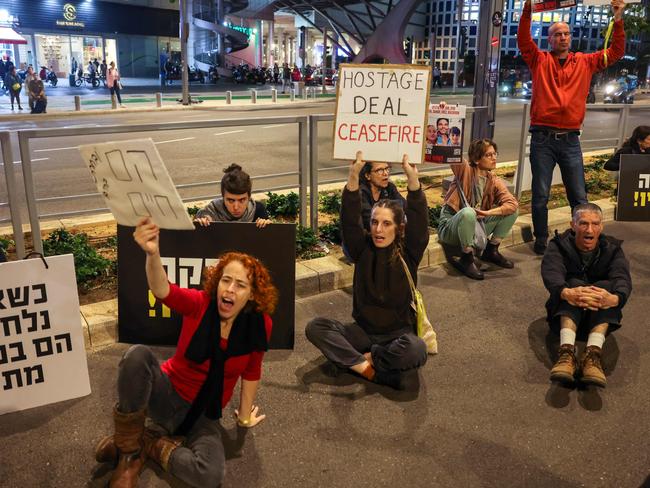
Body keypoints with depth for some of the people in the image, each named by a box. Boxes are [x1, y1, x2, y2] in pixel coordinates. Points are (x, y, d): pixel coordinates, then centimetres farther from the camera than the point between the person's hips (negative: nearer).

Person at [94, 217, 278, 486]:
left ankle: (148, 444, -4)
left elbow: (251, 371, 3)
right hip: (166, 395, -1)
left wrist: (245, 414, 14)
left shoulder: (260, 325, -12)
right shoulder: (199, 304, -16)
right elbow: (162, 290, -37)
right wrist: (153, 253, -58)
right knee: (138, 355, -35)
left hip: (202, 416, 1)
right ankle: (128, 449, -14)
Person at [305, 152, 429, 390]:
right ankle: (372, 370, -23)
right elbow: (349, 219, -17)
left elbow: (419, 220, -23)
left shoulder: (408, 253, -7)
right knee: (315, 327, -20)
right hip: (364, 330, 2)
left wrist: (412, 178, -38)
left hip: (398, 332, -2)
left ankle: (356, 360, -12)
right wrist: (354, 176, -32)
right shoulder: (363, 249, -3)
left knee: (416, 351, -36)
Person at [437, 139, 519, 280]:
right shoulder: (465, 170, -8)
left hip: (476, 225, 5)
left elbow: (512, 203, -13)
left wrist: (488, 213, -23)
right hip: (450, 227, -5)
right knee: (468, 212, -40)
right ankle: (467, 259, -19)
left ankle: (491, 250, 7)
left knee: (513, 210, -7)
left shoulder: (495, 182, 3)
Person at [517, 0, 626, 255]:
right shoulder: (539, 61, 7)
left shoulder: (585, 62, 14)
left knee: (579, 197, 5)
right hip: (543, 138, -2)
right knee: (540, 196, 1)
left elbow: (616, 52, 12)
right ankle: (541, 240, 15)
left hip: (570, 140, 2)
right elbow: (523, 40, -5)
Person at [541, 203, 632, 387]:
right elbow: (551, 273, -23)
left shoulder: (612, 248, 2)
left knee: (608, 286, -27)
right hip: (564, 311, -1)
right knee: (574, 283, -30)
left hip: (600, 315, 1)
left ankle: (593, 354, -45)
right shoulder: (559, 245, -3)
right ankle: (566, 351, -50)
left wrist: (615, 298, -43)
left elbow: (622, 278, -18)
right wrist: (566, 293, -48)